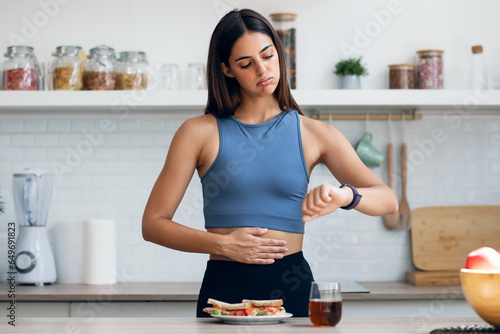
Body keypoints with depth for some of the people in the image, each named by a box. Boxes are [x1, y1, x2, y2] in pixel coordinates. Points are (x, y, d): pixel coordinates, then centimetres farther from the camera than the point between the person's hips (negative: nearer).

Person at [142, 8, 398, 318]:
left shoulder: (314, 134, 4)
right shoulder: (200, 132, 1)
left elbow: (388, 200, -4)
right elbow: (153, 223, 1)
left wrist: (344, 195, -26)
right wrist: (223, 244, -12)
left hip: (293, 288, 1)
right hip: (224, 287, -1)